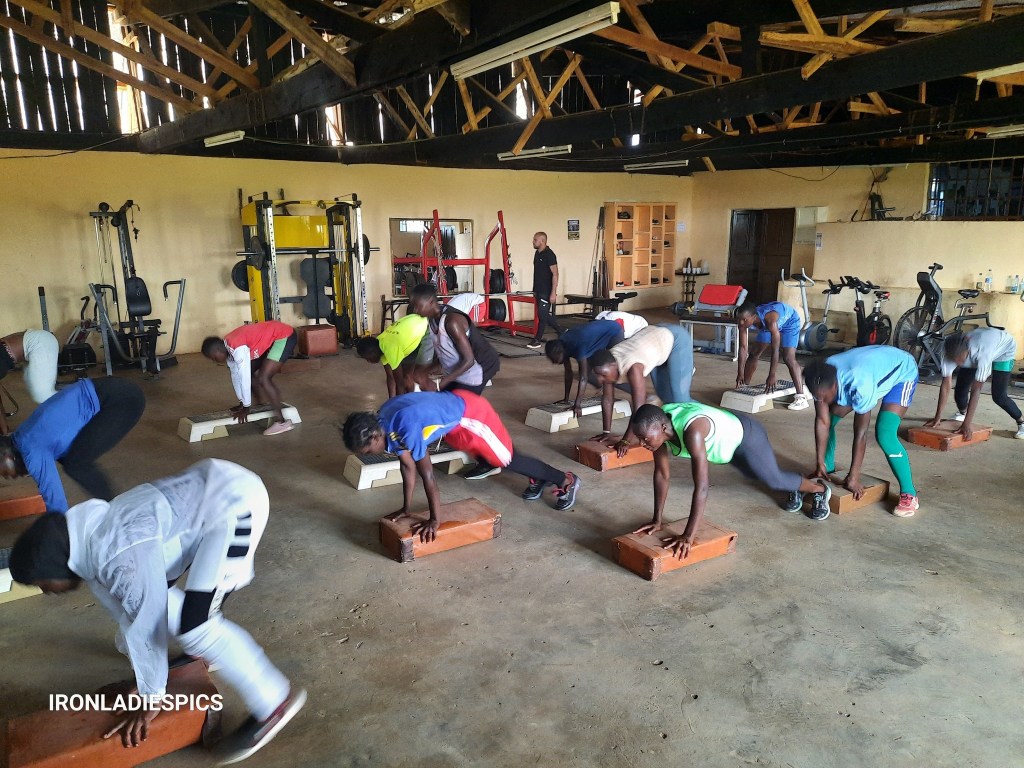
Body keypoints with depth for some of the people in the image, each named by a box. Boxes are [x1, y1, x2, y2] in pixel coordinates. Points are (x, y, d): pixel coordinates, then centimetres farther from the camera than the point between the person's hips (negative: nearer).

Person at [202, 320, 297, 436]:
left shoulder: (237, 348, -25)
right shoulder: (228, 347, 4)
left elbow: (245, 377, -22)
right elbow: (235, 374, 13)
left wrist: (246, 407, -13)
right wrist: (242, 402, 16)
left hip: (285, 337, -10)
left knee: (263, 379, -15)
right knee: (253, 374, 11)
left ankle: (281, 421, -13)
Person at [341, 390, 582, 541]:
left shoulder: (406, 428, -35)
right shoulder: (383, 423, -9)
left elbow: (427, 475, -29)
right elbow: (408, 467, 0)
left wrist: (435, 520, -22)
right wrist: (407, 508, 5)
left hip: (469, 414, -8)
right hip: (455, 407, 8)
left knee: (508, 460, 6)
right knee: (486, 458, 25)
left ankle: (566, 481, 26)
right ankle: (539, 479, 47)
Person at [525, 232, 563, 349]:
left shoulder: (549, 254, -14)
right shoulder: (537, 253, 12)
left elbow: (555, 274, -17)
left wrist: (553, 292, -21)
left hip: (547, 291, -9)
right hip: (539, 291, 9)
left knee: (542, 315, -5)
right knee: (547, 315, 13)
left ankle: (538, 341, 2)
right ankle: (561, 333, 26)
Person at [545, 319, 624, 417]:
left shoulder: (578, 345, -39)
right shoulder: (561, 344, -16)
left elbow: (583, 377, -40)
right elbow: (568, 372, -6)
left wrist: (577, 404, -43)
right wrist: (566, 398, -4)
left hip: (613, 331, -7)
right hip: (600, 330, 7)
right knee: (587, 368, 4)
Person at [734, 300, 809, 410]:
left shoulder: (769, 319, -44)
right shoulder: (744, 320, -28)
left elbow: (775, 350, -42)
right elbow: (743, 348, -22)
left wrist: (772, 376, -43)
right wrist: (740, 374, -26)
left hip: (789, 321, -6)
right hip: (767, 325, 6)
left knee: (788, 358, -20)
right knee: (754, 355, 3)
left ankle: (801, 398, -21)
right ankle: (743, 387, 18)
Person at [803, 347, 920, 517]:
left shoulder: (861, 384, -42)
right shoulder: (821, 381, -25)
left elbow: (860, 433, -34)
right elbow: (822, 422, -16)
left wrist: (853, 477, -28)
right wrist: (820, 464, -14)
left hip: (902, 372, -6)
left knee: (884, 435, -22)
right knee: (830, 418, 1)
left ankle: (909, 495, -8)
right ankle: (828, 469, 22)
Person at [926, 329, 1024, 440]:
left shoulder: (983, 351, -45)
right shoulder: (951, 351, -34)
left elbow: (976, 390, -43)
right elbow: (945, 385, -30)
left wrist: (967, 425, -43)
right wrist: (937, 418, -30)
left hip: (1003, 350, -4)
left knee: (998, 396, -12)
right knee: (960, 388, -5)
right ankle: (962, 413, 29)